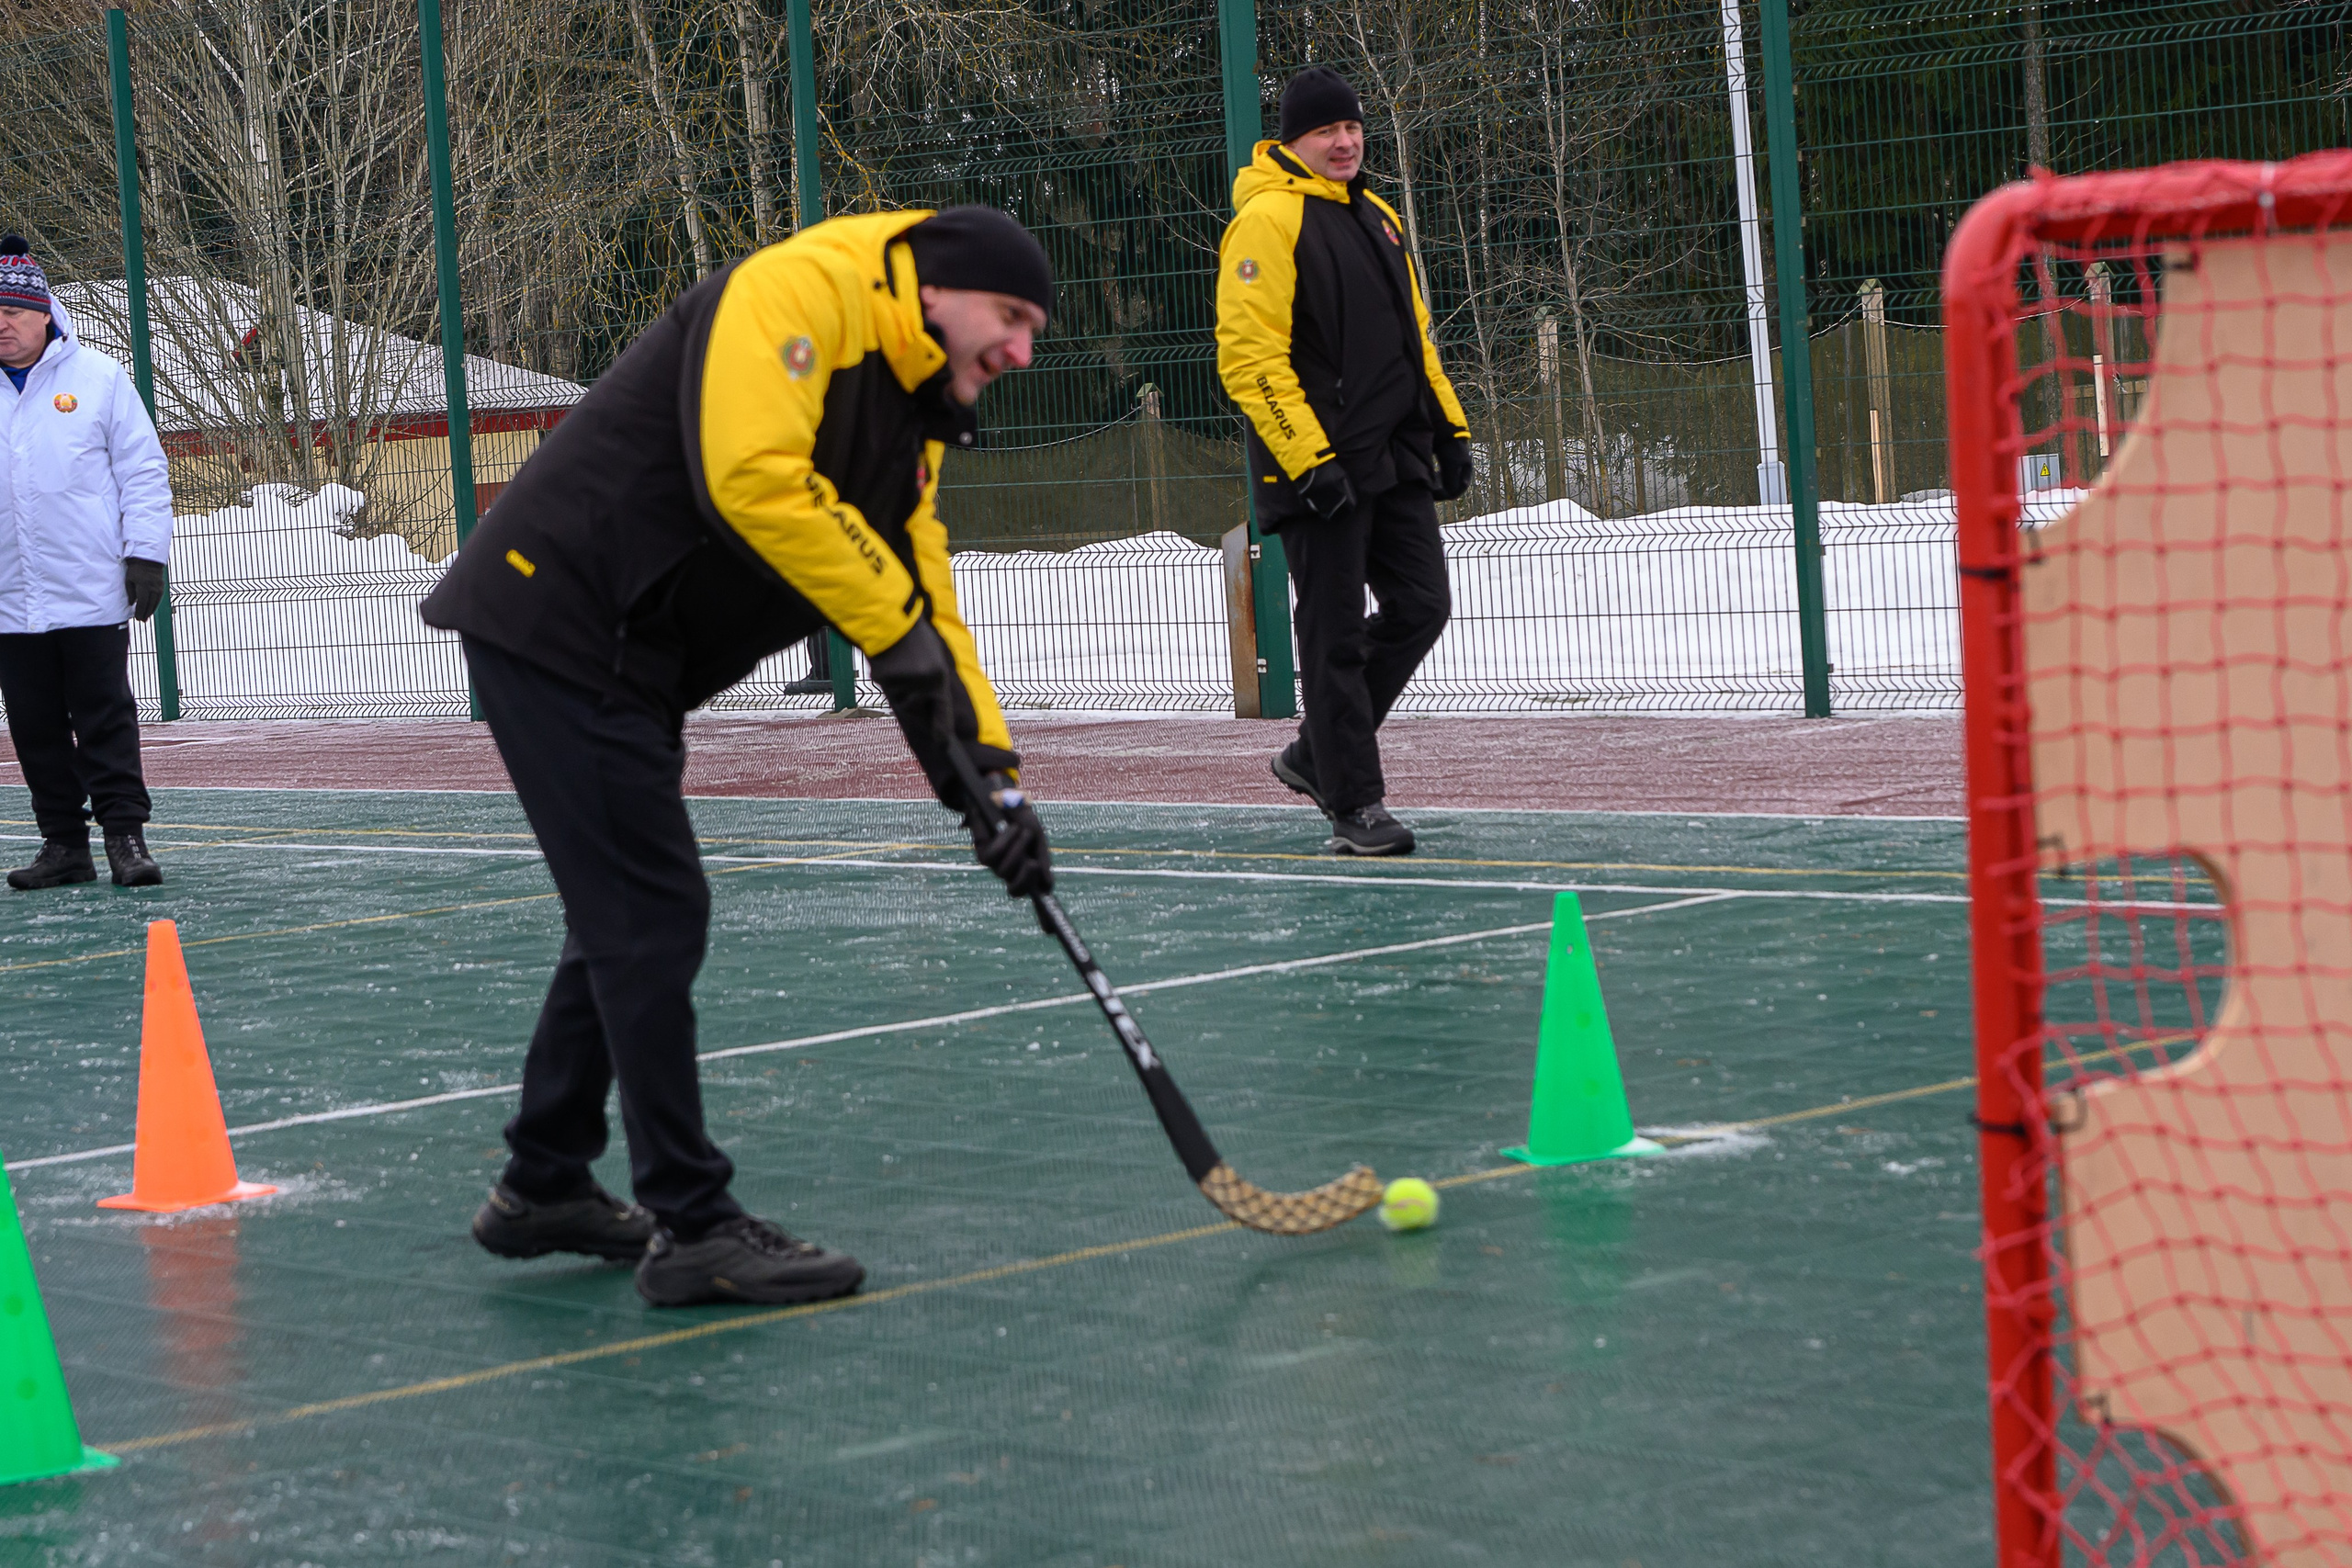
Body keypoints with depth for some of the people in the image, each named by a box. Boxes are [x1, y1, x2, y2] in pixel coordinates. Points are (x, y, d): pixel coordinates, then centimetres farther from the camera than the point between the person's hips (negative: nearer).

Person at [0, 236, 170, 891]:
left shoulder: (98, 377, 1)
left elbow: (144, 470, 3)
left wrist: (146, 554, -5)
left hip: (91, 590, -3)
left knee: (106, 719, -3)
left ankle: (125, 834, 1)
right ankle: (64, 842, 12)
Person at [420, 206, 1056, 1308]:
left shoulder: (911, 430, 14)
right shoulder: (804, 290, -14)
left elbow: (928, 609, 14)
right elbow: (751, 474, -29)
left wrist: (988, 773, 1)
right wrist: (891, 621, -21)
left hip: (630, 667, 10)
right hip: (556, 622, -10)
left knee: (630, 918, 18)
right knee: (653, 919, -8)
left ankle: (543, 1187, 32)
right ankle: (691, 1228, -3)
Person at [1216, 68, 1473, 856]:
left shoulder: (1376, 218, 17)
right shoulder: (1268, 221, -10)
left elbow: (1412, 334, 25)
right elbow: (1249, 355, -17)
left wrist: (1449, 428, 18)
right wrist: (1308, 458, -22)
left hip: (1395, 460, 8)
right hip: (1317, 470, -8)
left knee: (1421, 606, 6)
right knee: (1336, 635, -4)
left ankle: (1317, 754, 21)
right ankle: (1354, 806, 3)